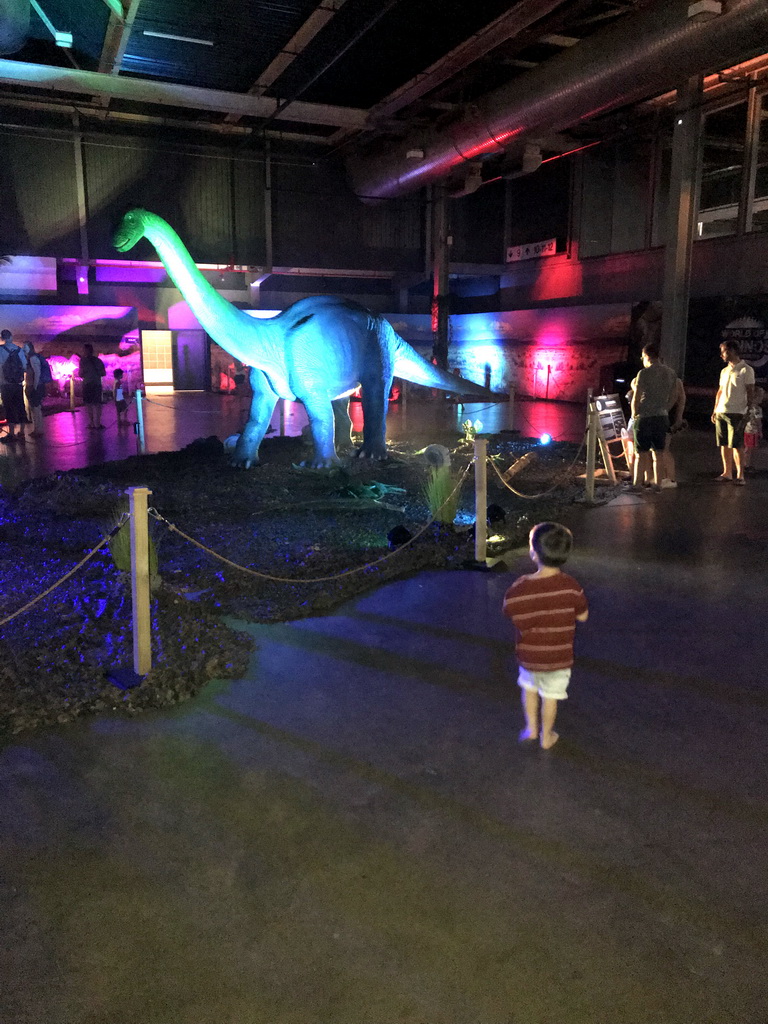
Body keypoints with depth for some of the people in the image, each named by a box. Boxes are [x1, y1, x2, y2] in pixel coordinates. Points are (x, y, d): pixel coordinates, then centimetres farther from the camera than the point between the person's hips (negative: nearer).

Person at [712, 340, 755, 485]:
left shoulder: (746, 370, -3)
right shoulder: (724, 371, 17)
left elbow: (751, 393, -6)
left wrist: (748, 412, -13)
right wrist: (715, 411, 15)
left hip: (736, 413, -6)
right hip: (721, 412, 7)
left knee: (736, 445, -8)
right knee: (724, 444, 7)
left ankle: (740, 475, -5)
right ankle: (727, 472, 14)